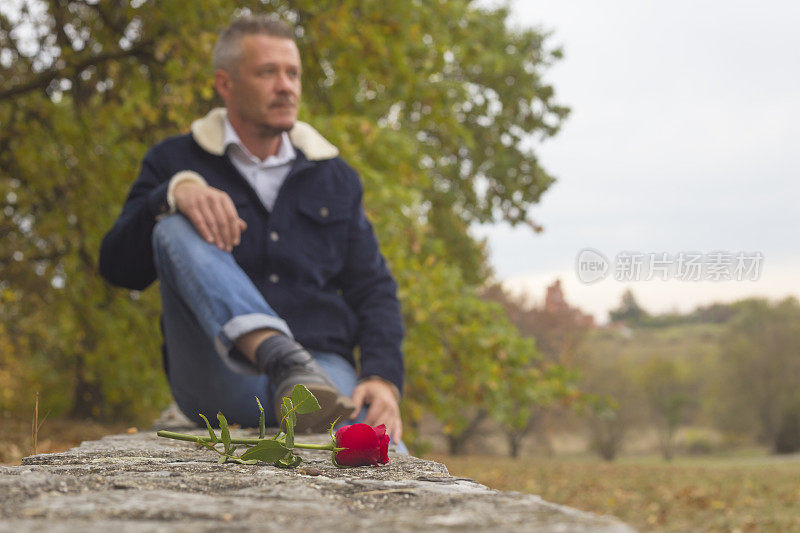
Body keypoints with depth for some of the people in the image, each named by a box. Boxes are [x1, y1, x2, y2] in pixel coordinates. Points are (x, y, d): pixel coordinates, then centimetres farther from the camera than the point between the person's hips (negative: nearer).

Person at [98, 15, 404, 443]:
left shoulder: (334, 178, 20)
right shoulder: (175, 162, 12)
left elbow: (373, 290, 14)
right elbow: (119, 268, -1)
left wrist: (383, 379, -6)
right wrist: (174, 193, -20)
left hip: (322, 366, 1)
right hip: (218, 373, 0)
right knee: (176, 229, -28)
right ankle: (287, 361, -45)